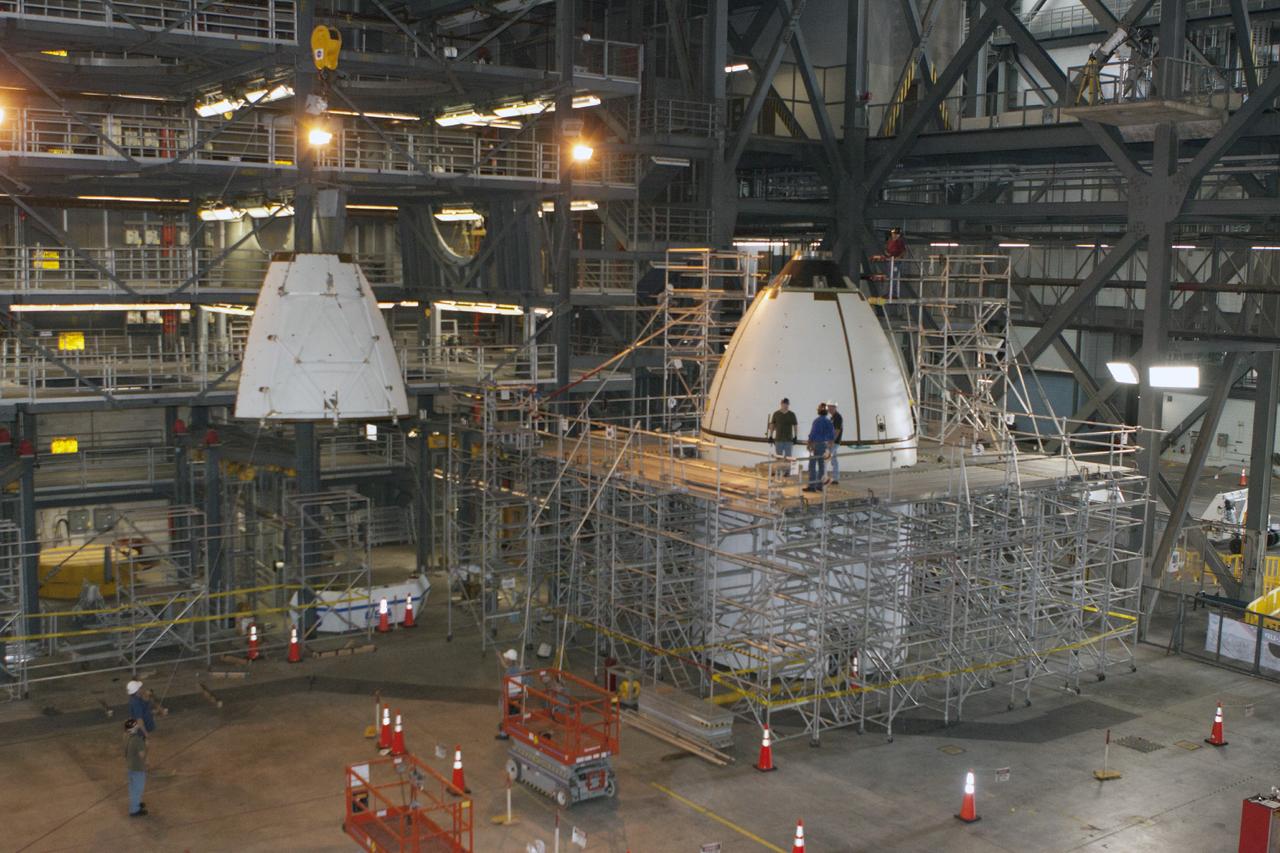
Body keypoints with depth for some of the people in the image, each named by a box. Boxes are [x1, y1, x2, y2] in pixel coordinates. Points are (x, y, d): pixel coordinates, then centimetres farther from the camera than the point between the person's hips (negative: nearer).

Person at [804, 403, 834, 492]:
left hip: (816, 444, -7)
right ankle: (819, 485, 14)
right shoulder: (829, 421, 5)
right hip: (825, 444, 7)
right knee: (822, 465, 11)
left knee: (812, 465, -3)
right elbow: (832, 435, 9)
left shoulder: (817, 420, -14)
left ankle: (812, 486, -6)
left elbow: (812, 434, -16)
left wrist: (809, 444, -8)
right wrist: (830, 444, 18)